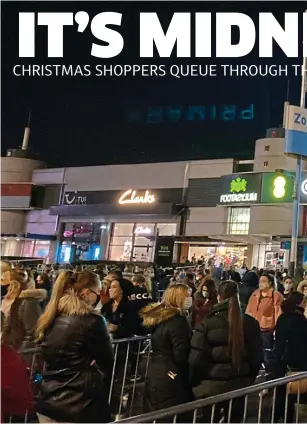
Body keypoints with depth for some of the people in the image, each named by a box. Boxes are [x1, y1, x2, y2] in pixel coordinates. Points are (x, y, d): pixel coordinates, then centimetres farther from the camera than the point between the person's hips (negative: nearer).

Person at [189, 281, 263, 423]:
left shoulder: (207, 323, -13)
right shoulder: (250, 323, -4)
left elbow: (196, 358, -14)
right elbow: (256, 356, 2)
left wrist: (194, 383, 1)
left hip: (211, 386, -2)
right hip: (239, 385, 3)